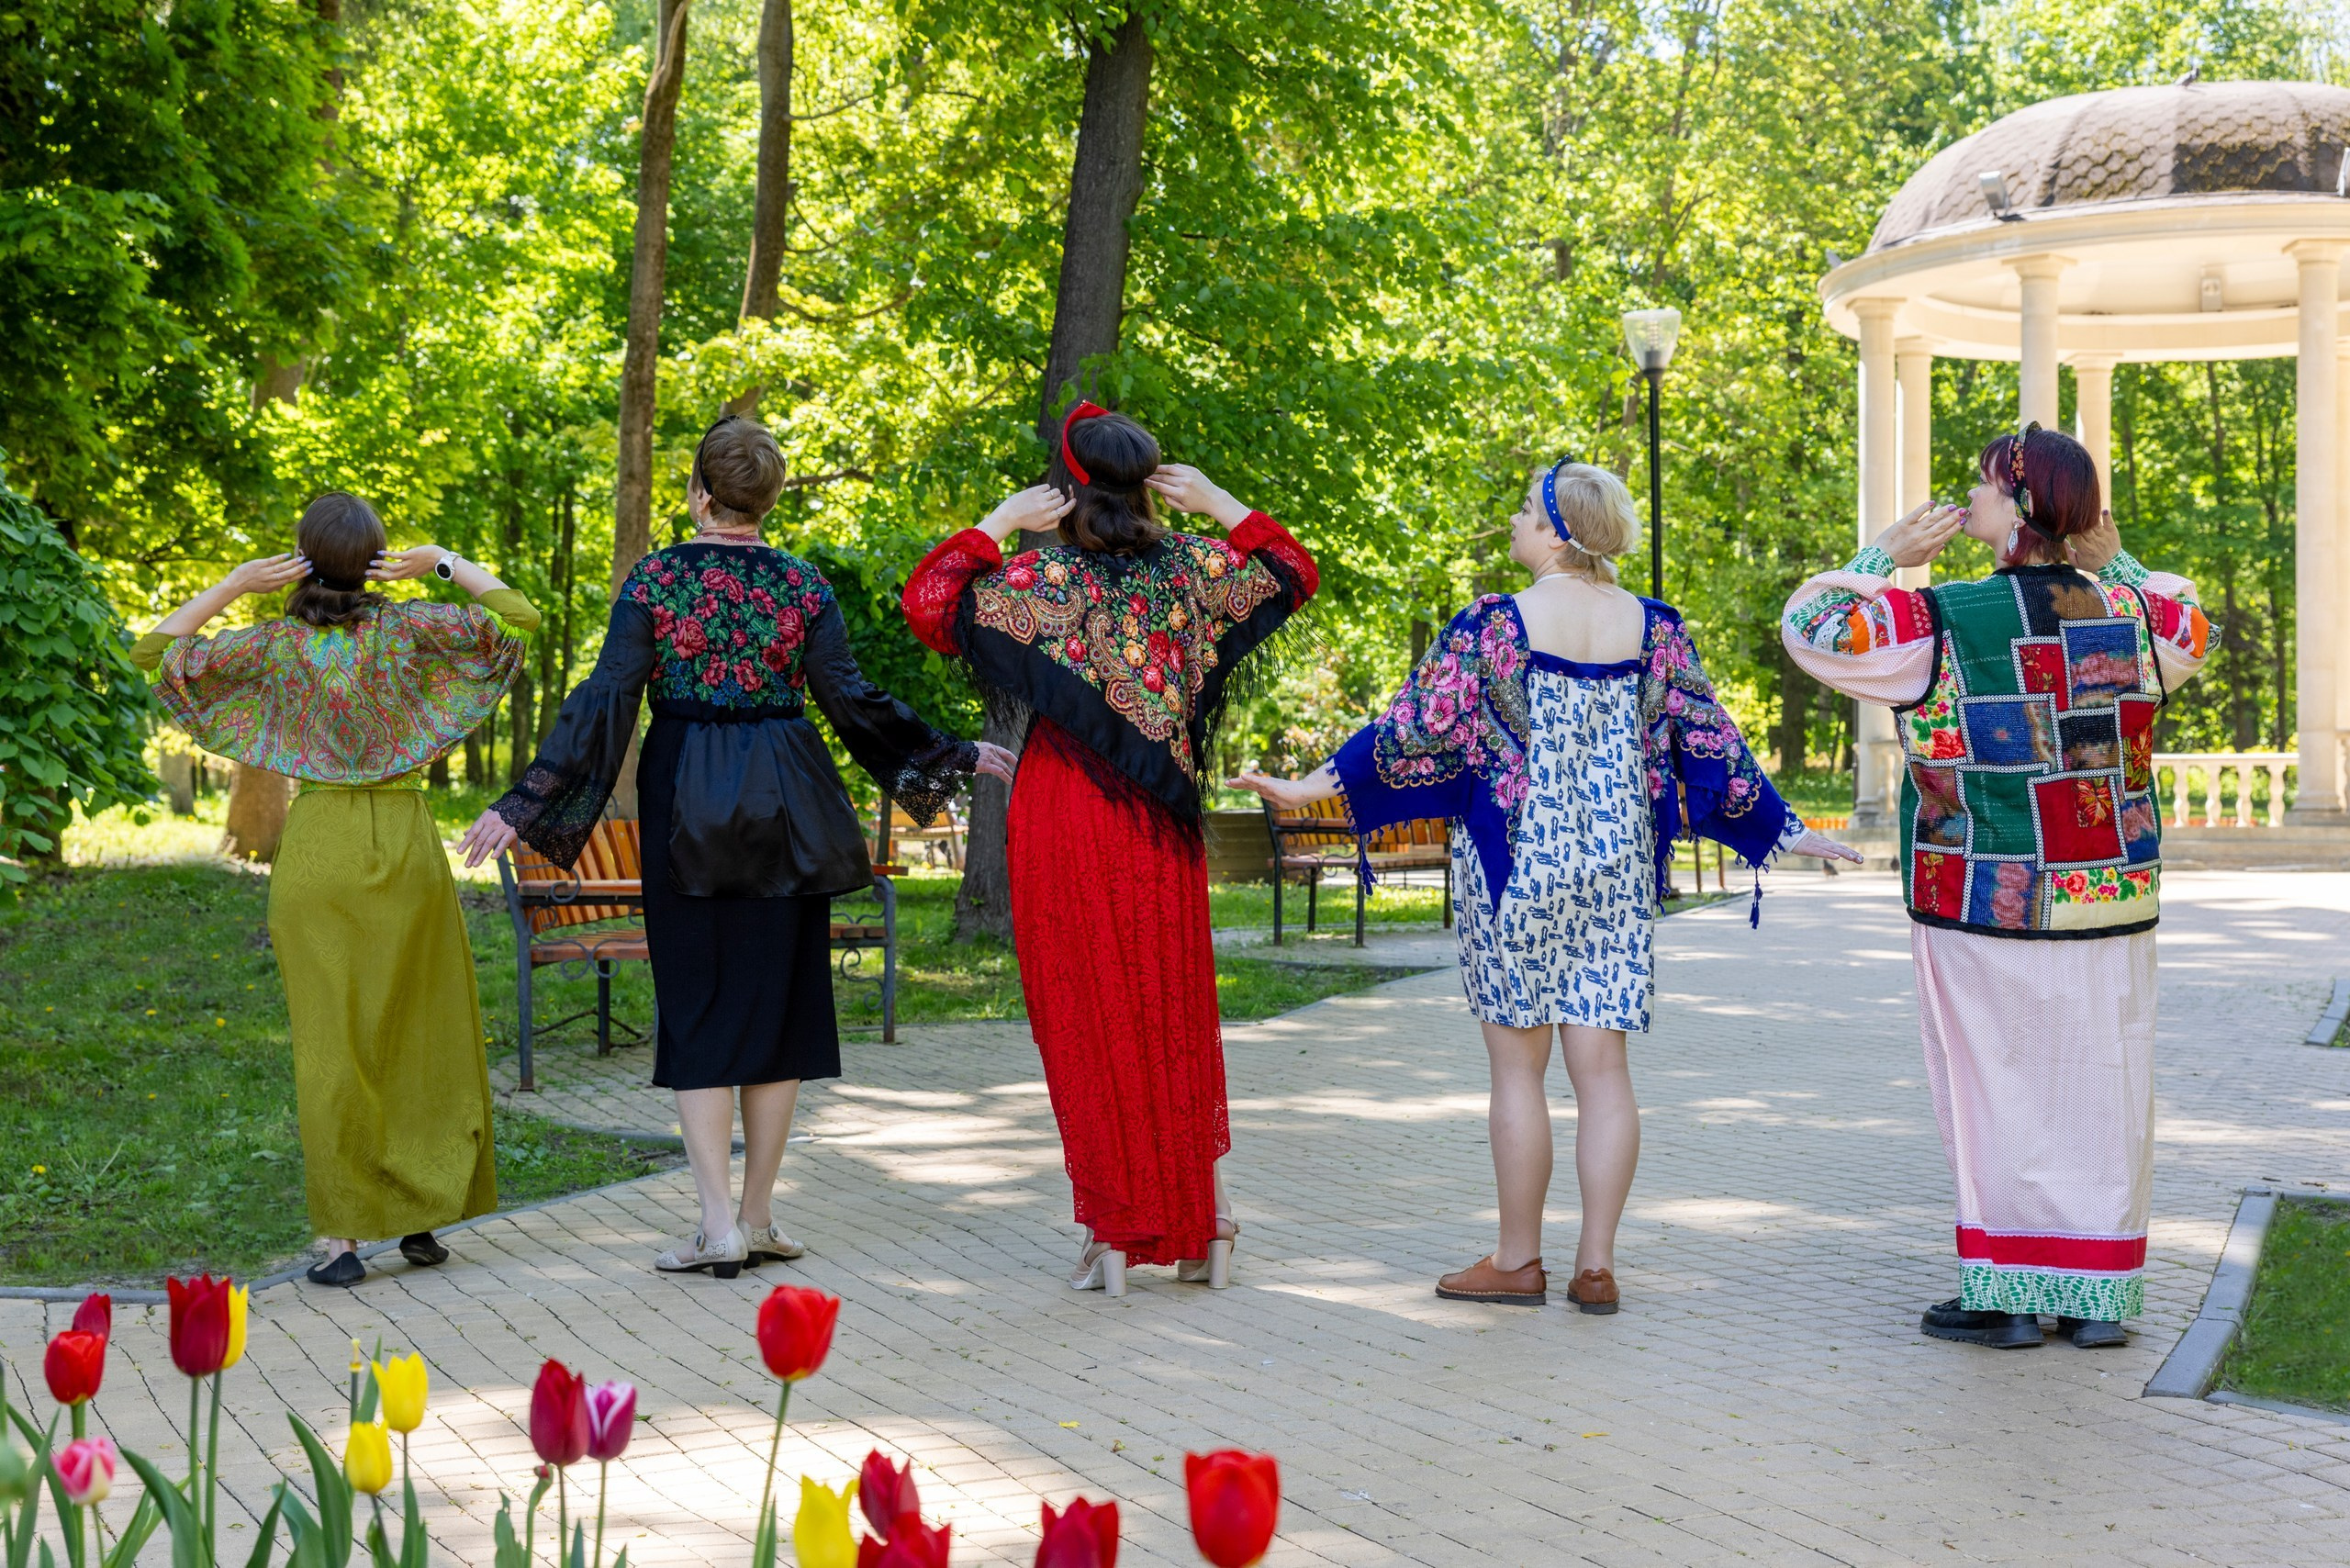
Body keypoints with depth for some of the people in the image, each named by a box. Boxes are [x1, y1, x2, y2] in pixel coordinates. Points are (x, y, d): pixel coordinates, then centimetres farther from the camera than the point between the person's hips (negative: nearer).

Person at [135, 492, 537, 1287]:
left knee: (331, 1041, 2)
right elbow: (518, 617, -4)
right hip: (405, 844, 0)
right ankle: (421, 1215, 14)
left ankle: (342, 1234, 0)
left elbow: (156, 651, 7)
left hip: (318, 848, 0)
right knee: (422, 1032, 11)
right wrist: (445, 563, 0)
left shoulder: (276, 645, -2)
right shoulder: (405, 628, -6)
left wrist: (235, 585, 1)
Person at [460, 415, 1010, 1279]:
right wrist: (955, 756, 7)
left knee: (698, 1003, 4)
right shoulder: (803, 583, -1)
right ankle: (758, 1218, 13)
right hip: (784, 805, 1)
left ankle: (718, 1224, -4)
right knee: (778, 997, 9)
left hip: (687, 807, -1)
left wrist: (524, 803, -10)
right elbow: (851, 699, -4)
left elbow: (605, 700, -11)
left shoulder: (654, 579, -5)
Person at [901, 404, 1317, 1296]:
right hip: (1161, 828, 4)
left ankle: (1114, 1239, 4)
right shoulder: (1189, 567, 2)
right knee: (1176, 1014, 14)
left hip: (1064, 818, -3)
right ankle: (1205, 1226, 18)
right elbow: (1293, 574, 17)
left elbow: (928, 602, -13)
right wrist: (1218, 504, 12)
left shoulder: (1044, 576, -9)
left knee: (1085, 1022, 3)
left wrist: (997, 522, -6)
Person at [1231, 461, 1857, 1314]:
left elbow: (1418, 725, -8)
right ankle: (1596, 1264, 7)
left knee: (1517, 1062, 4)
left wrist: (1314, 785, -1)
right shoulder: (1654, 628, 3)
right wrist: (1780, 828, 17)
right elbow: (1709, 741, 7)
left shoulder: (1497, 624, -9)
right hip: (1619, 864, 4)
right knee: (1601, 1061, 6)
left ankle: (1518, 1260, 10)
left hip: (1517, 859, -4)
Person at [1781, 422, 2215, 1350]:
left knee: (1997, 1092, 6)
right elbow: (2193, 631, 25)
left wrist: (1883, 558, 3)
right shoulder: (2131, 613, 2)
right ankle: (2099, 1297, 17)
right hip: (2111, 907, 4)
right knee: (2097, 1090, 10)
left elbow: (1811, 629, -5)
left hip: (1985, 907, -4)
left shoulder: (1940, 622, -12)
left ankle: (2006, 1293, 9)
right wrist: (2114, 561, 24)